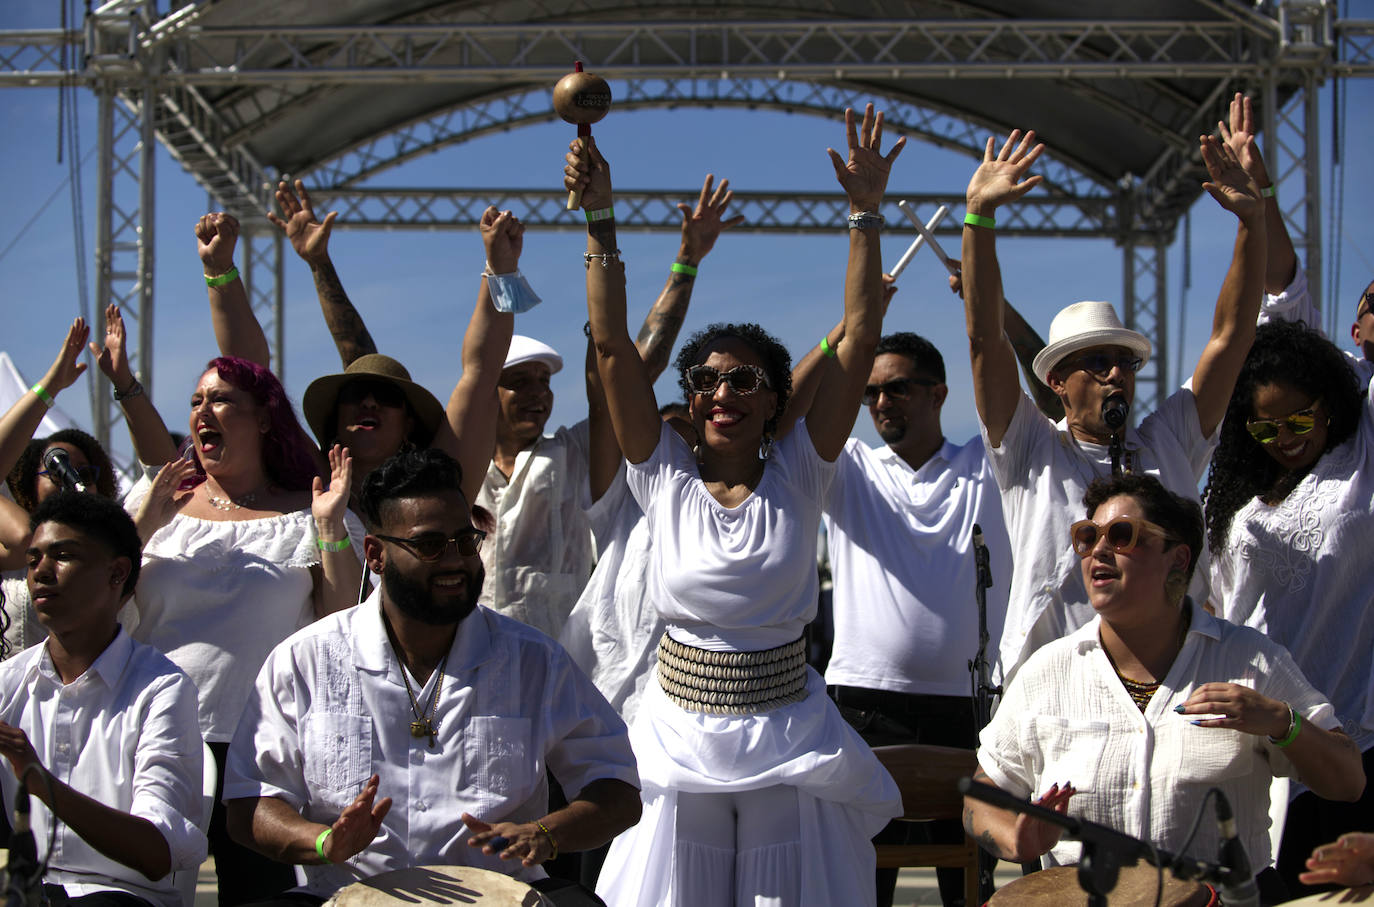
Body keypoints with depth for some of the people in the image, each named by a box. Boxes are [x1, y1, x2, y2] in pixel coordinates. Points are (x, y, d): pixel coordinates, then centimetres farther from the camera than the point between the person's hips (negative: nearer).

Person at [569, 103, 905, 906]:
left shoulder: (798, 474, -1)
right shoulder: (665, 477, -1)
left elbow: (860, 335, -6)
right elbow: (612, 343, -6)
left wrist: (866, 213, -10)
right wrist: (601, 219, -13)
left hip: (788, 736, 0)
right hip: (682, 739, 0)